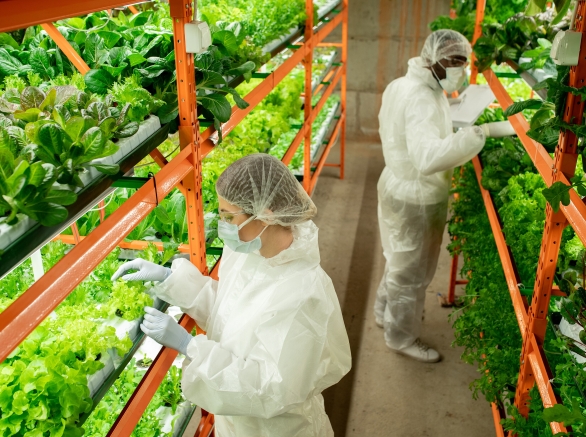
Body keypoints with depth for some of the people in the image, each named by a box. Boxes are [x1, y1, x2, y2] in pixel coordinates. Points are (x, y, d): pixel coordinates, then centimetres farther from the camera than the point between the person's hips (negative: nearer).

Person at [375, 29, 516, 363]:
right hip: (416, 199, -10)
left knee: (401, 261, 28)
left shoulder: (403, 85, 3)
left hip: (400, 187, 10)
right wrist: (485, 131, -47)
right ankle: (403, 337, 30)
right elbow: (428, 157, -45)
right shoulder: (422, 98, -29)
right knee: (412, 271, 10)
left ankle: (387, 312, 49)